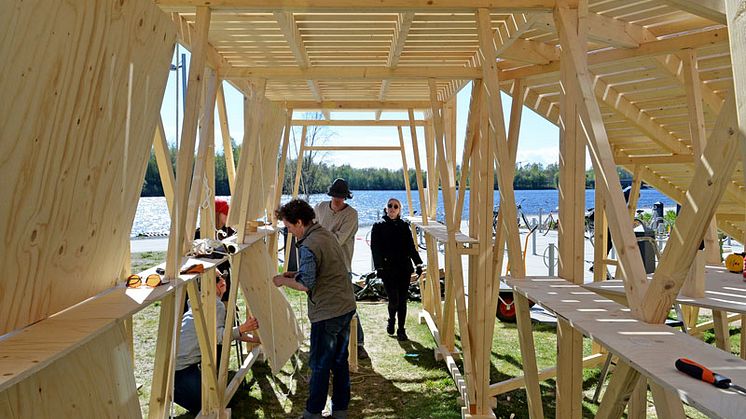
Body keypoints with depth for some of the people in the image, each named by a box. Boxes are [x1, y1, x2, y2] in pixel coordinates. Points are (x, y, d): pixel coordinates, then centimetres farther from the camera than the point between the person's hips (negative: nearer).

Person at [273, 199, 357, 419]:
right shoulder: (327, 234, 9)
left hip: (327, 313, -9)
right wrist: (295, 274, 14)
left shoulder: (308, 246, -20)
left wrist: (283, 280, -5)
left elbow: (305, 284, -22)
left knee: (319, 365, 6)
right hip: (346, 306, 9)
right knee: (340, 361, 17)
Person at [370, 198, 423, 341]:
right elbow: (375, 248, -3)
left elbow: (411, 247, 11)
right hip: (387, 269, -3)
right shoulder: (378, 226, 2)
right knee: (394, 300, -7)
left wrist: (418, 263, 1)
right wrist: (379, 267, -13)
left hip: (404, 268, 3)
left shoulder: (404, 226, 11)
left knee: (403, 300, 4)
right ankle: (391, 320, 24)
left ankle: (401, 330, 17)